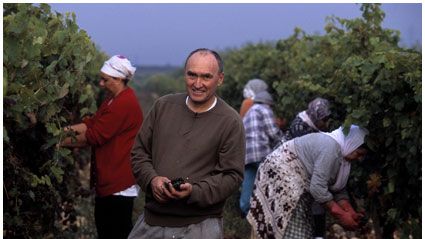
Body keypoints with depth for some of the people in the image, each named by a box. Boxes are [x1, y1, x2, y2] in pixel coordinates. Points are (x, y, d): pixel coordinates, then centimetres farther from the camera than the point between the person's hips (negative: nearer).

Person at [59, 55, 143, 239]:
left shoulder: (124, 104, -22)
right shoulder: (113, 99, 14)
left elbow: (92, 136, -20)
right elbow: (91, 124, 11)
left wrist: (61, 142, -10)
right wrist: (65, 129, -2)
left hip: (119, 181, -11)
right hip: (108, 178, 11)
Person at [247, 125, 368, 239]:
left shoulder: (342, 153, 2)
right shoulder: (330, 146, -28)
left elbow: (338, 189, 8)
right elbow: (317, 187, -30)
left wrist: (350, 211, -8)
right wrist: (341, 215, -25)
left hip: (296, 177, 10)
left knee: (301, 225, 6)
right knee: (292, 226, -16)